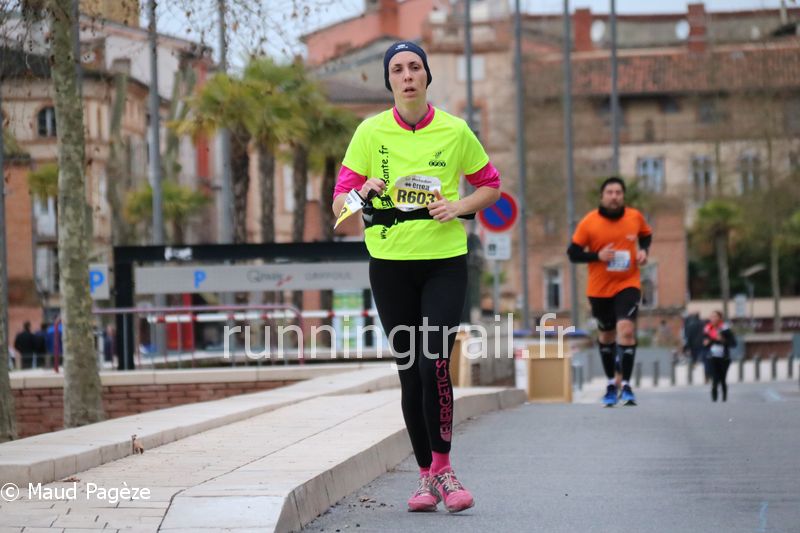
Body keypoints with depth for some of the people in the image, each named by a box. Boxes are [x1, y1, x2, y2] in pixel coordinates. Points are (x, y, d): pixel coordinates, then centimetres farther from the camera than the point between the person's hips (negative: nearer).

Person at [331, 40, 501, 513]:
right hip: (390, 264, 1)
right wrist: (363, 193, -23)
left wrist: (459, 207, -7)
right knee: (410, 372, 4)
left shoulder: (455, 131, 0)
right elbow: (340, 202, 0)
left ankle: (442, 467, -2)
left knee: (435, 365, -16)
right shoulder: (371, 132, 0)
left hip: (445, 261, -1)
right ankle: (427, 476, 14)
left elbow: (491, 186, 13)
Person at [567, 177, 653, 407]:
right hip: (599, 288, 1)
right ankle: (611, 384, 32)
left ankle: (626, 385, -16)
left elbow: (646, 235, 17)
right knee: (606, 335, 14)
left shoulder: (635, 217, -4)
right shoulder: (589, 222, -9)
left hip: (628, 284, -1)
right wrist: (597, 256, -20)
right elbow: (573, 253, -5)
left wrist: (643, 250, -4)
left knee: (626, 329, -21)